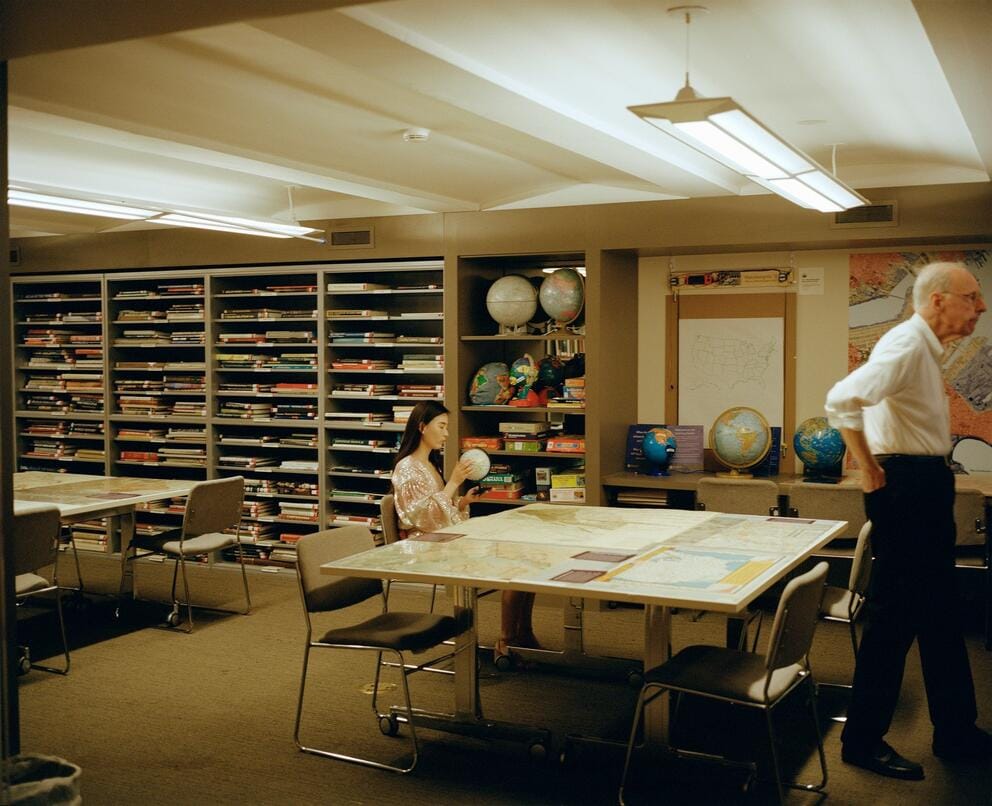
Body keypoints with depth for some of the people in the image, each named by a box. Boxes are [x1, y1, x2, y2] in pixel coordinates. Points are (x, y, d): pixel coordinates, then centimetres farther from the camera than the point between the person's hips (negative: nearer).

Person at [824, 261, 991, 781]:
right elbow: (843, 400, -31)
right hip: (908, 487, -11)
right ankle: (863, 740, 8)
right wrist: (869, 471, -21)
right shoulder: (907, 345, -17)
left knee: (939, 614, 17)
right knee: (895, 616, -4)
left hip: (924, 488, 11)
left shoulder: (924, 347, 14)